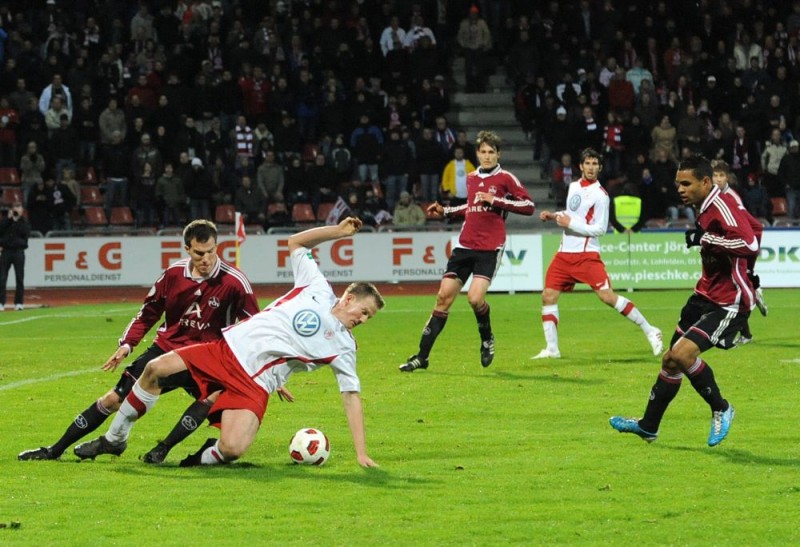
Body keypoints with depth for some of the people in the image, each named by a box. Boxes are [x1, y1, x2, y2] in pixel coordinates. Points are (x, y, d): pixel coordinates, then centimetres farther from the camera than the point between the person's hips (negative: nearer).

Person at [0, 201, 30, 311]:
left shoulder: (24, 221, 7)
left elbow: (26, 233, -8)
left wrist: (17, 221, -9)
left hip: (19, 251, 0)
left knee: (19, 278, 1)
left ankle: (19, 302, 7)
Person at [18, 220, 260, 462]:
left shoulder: (234, 281, -16)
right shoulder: (173, 274, -5)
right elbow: (148, 312, 9)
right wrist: (127, 343, -2)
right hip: (165, 348, 3)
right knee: (113, 399, 3)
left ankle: (163, 450, -25)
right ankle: (55, 450, 16)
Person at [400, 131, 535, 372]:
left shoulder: (505, 178, -3)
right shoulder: (471, 178, 15)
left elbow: (528, 206, -10)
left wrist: (495, 200, -16)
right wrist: (445, 211, 23)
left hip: (490, 248, -6)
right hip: (465, 244, 6)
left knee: (475, 298, -22)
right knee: (443, 297, 0)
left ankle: (487, 340, 10)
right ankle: (422, 356, 5)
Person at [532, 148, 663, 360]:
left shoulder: (600, 195, -10)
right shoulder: (573, 187, 12)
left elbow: (600, 229, -14)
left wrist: (570, 223, -15)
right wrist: (553, 215, 11)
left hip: (586, 254, -7)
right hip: (565, 253, 7)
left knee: (607, 296, -15)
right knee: (548, 296, 0)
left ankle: (650, 331, -6)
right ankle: (552, 349, 8)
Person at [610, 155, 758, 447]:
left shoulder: (723, 206, -21)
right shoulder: (705, 208, 7)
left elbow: (750, 244, -34)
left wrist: (705, 238, -29)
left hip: (729, 302, -10)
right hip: (706, 295, 10)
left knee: (682, 353, -23)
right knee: (671, 359, 15)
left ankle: (721, 409, -2)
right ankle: (648, 425, 31)